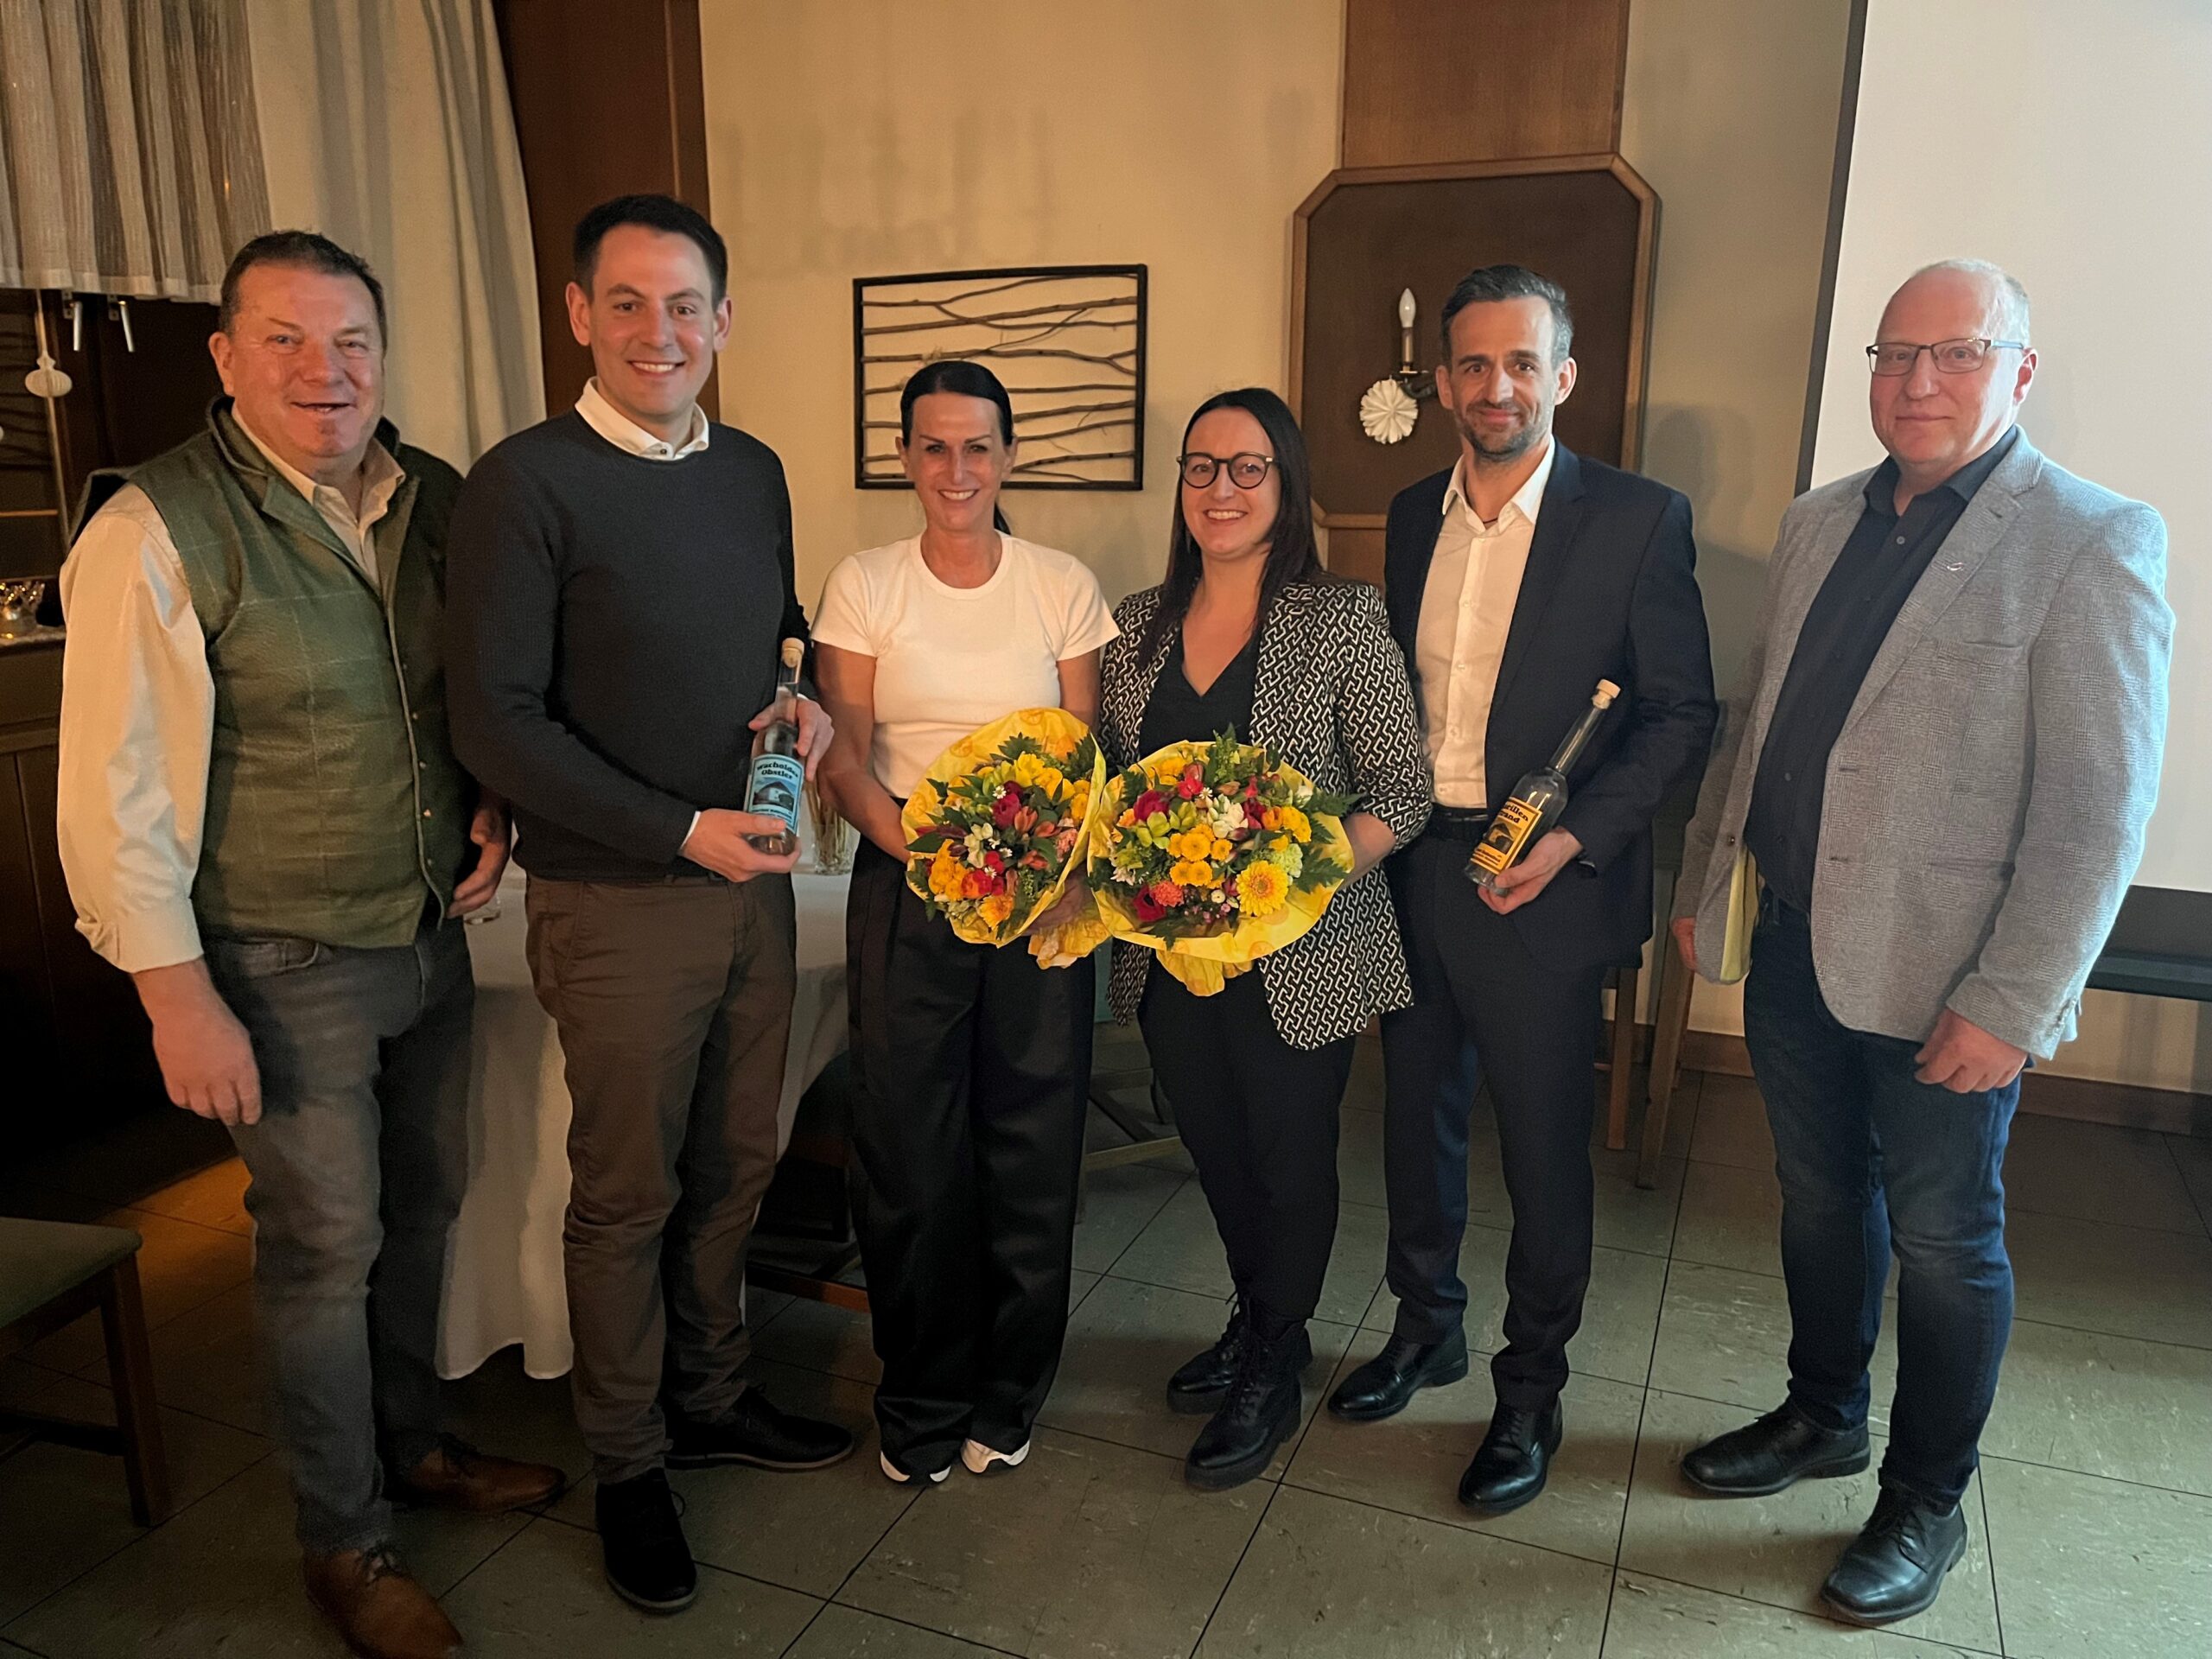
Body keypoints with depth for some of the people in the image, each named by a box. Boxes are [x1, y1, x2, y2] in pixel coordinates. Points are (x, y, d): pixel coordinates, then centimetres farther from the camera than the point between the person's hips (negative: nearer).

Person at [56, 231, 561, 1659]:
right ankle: (346, 1543, 30)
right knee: (326, 1245, 7)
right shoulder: (156, 530, -16)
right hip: (287, 965, -5)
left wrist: (494, 802, -1)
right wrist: (181, 1001, -16)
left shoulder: (438, 500, 1)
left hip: (433, 935, 6)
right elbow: (112, 794, -16)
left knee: (424, 1206, 20)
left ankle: (415, 1445, 44)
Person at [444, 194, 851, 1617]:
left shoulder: (755, 471, 7)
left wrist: (813, 700, -2)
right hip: (618, 900, -6)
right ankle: (629, 1465, 30)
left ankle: (711, 1398, 40)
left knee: (737, 1164, 18)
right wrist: (683, 831, -19)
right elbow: (497, 721, -15)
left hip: (754, 876, 6)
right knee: (629, 1194, 9)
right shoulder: (526, 483, -12)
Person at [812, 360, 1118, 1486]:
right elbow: (845, 758, -2)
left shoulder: (1063, 586, 4)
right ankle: (921, 1403, 27)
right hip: (904, 891, 0)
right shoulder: (863, 586, 3)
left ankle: (1007, 1395, 29)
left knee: (1032, 1142, 6)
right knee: (909, 1151, 4)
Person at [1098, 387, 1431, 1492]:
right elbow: (1114, 785, 11)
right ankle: (1257, 1324, 47)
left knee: (1290, 1159, 11)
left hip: (1300, 956, -4)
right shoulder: (1140, 623, 4)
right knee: (1214, 1148, 20)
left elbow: (1402, 792, -11)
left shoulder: (1342, 621, -10)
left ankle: (1272, 1375, 35)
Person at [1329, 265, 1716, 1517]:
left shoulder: (1638, 519, -8)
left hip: (1540, 885, -5)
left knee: (1545, 1147, 7)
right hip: (1410, 866, 5)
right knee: (1419, 1112, 18)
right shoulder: (1413, 516, 8)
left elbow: (1682, 714, -7)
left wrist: (1575, 837, -17)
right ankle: (1426, 1326, 40)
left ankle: (1532, 1391, 27)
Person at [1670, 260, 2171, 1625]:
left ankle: (1928, 1504, 32)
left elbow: (2098, 807, -16)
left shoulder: (2095, 543, -12)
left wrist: (2011, 1004, -18)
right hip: (1796, 943, 6)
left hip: (1940, 983, -5)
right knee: (1821, 1197, 21)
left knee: (1943, 1241, 11)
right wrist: (1706, 883, 13)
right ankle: (1825, 1417, 43)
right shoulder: (1821, 522, 7)